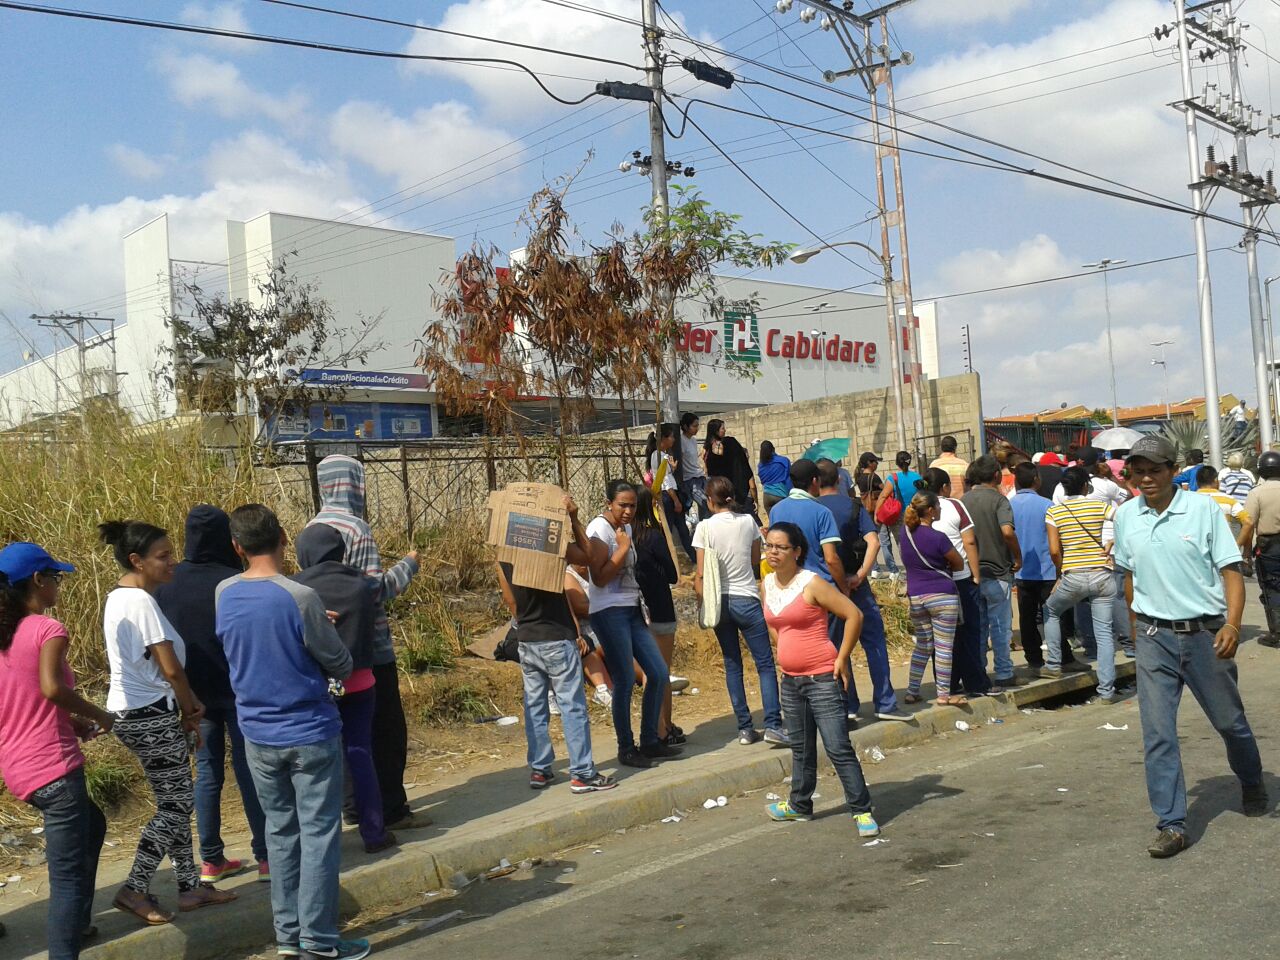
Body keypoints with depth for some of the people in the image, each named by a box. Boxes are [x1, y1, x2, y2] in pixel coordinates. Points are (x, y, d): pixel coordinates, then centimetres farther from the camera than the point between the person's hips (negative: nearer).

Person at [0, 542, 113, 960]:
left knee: (92, 827, 30)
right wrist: (99, 715, -12)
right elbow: (51, 687, -27)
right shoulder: (48, 629, -11)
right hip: (51, 766, -9)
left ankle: (77, 924, 39)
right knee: (68, 875, -7)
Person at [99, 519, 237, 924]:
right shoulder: (140, 601, -19)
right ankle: (135, 890, 3)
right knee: (177, 803, -2)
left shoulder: (118, 597, 11)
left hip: (134, 711, 10)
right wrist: (189, 709, -1)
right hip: (150, 714, -10)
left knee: (174, 800, 14)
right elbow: (170, 668, -18)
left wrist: (187, 704, 6)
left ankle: (190, 886, 20)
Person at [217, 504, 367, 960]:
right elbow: (340, 664, -9)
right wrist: (338, 670, 13)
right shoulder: (300, 597, -20)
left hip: (258, 736, 5)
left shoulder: (224, 595, -3)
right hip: (310, 733, -5)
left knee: (280, 832, 16)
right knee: (319, 835, 4)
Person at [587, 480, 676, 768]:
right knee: (625, 680, -6)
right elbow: (600, 578, -18)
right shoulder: (599, 529, -12)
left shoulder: (626, 528, 14)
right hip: (609, 612, -8)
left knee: (659, 673, 7)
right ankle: (626, 749, 8)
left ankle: (650, 741, 19)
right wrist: (623, 548, -16)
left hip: (631, 610, 8)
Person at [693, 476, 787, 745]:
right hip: (747, 599, 0)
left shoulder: (705, 528, -6)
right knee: (765, 664, 2)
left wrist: (703, 598, 5)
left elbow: (702, 574, -8)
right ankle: (772, 725, -9)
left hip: (719, 601, 1)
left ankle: (745, 728, 10)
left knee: (732, 665, 10)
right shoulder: (748, 522, -1)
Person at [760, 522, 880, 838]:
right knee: (801, 749, 20)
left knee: (838, 748, -6)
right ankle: (799, 806, 35)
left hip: (822, 678, -7)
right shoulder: (767, 585, 5)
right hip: (791, 679, 7)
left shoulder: (812, 584, -16)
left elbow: (854, 615, -17)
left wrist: (842, 659, -14)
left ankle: (862, 811, 4)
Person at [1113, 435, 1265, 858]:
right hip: (1155, 637, 2)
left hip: (1205, 633, -2)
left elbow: (1230, 570, -8)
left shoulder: (1203, 510, -8)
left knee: (1230, 721, 15)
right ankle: (1172, 824, 4)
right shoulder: (1126, 517, 3)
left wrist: (1232, 624, -21)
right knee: (1157, 733, -3)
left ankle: (1252, 785, 45)